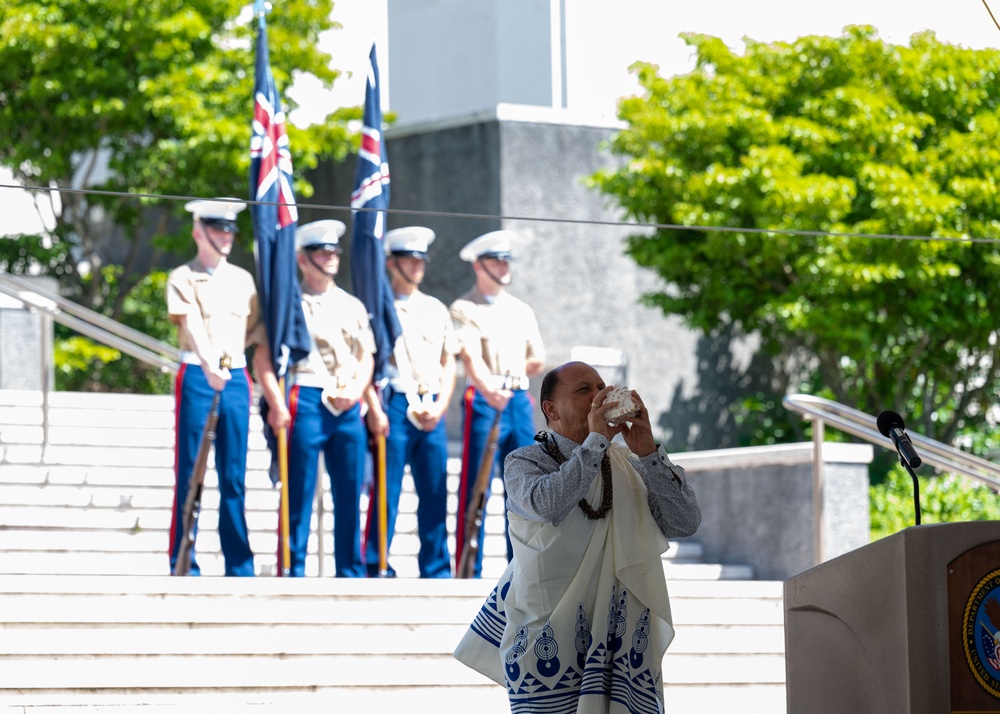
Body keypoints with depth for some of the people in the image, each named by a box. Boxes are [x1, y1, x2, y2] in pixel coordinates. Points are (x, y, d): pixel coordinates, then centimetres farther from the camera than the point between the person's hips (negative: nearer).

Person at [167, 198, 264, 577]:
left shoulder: (243, 279, 15)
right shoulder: (183, 277, 0)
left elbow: (258, 332, 19)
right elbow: (192, 325, -15)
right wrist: (209, 366, -30)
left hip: (237, 378, 4)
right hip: (197, 377, -4)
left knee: (235, 478, 5)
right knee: (189, 475, -3)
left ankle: (240, 565, 8)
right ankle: (184, 565, -1)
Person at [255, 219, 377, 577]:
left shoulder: (353, 306, 19)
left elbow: (367, 357, 17)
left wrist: (355, 391, -3)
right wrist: (276, 405, -14)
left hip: (349, 406, 5)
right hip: (307, 401, -5)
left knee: (350, 495, 4)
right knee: (300, 494, -5)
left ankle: (351, 573, 9)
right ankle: (294, 571, -3)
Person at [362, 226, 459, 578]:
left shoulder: (436, 309, 16)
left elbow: (449, 363, 15)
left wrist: (439, 407, 1)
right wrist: (375, 409, -12)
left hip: (432, 411, 4)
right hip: (394, 406, -4)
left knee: (435, 493, 4)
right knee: (386, 493, -5)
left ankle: (436, 570, 9)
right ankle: (376, 568, -2)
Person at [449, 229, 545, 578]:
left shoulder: (521, 310, 17)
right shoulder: (464, 309, -2)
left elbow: (538, 360, 16)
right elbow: (470, 356, -18)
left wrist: (512, 377, 3)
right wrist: (490, 390, -33)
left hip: (519, 401, 6)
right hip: (483, 402, -6)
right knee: (476, 490, -5)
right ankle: (469, 571, -3)